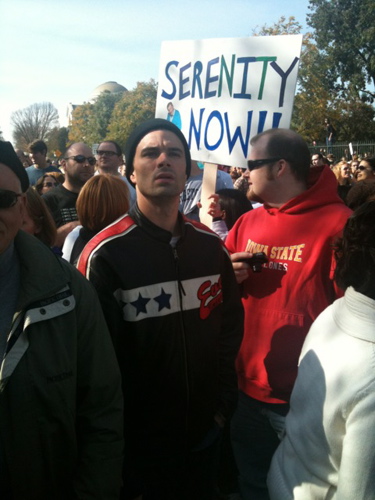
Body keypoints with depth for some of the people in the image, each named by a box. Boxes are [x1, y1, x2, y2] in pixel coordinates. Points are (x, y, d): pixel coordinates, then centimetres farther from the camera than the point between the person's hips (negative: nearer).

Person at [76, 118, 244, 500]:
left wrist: (224, 404, 4)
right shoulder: (104, 254, -17)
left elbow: (231, 325, 5)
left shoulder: (211, 246, -2)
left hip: (204, 431, 5)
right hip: (137, 440, -4)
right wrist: (116, 435, -9)